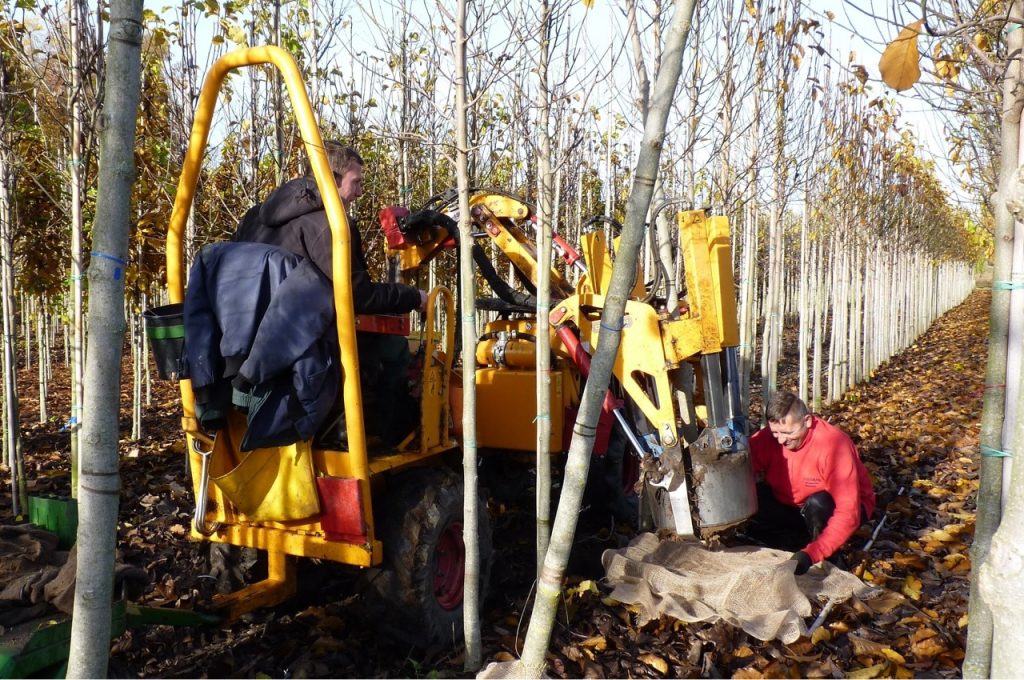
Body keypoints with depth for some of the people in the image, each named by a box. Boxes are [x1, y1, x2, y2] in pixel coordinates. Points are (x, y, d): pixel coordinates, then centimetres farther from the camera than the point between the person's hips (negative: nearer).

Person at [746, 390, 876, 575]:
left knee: (817, 503, -36)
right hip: (792, 510, 3)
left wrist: (810, 554, -44)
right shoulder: (764, 439, -21)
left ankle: (824, 561, -10)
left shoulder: (833, 444, -30)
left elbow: (848, 513, -34)